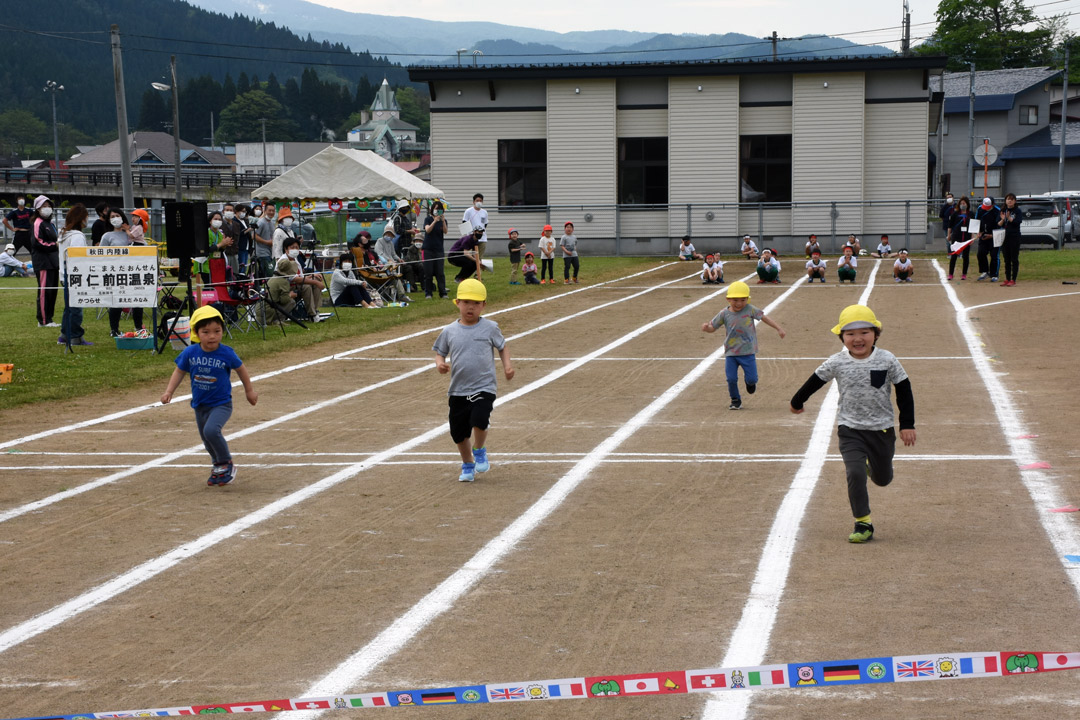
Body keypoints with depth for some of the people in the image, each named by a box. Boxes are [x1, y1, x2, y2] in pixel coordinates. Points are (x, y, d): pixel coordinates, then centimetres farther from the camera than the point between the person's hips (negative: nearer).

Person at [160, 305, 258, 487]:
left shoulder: (227, 354, -17)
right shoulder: (190, 353, -11)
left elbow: (240, 369, 1)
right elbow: (179, 371, 5)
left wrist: (249, 390, 12)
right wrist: (169, 392, -5)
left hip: (221, 403, -5)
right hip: (200, 404, 5)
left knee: (211, 430, -27)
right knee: (207, 439, 16)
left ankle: (226, 464, -6)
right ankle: (219, 467, 41)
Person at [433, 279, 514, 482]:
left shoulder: (490, 328, -1)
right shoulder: (449, 331, 2)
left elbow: (502, 347, 12)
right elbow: (440, 352, 12)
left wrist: (507, 365, -4)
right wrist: (440, 363, -10)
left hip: (484, 388, -3)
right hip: (458, 390, 3)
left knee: (479, 421, -25)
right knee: (458, 431, 8)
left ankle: (479, 451, 7)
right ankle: (467, 465, 33)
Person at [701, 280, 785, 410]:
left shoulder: (749, 310, -6)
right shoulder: (724, 314, -4)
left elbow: (763, 317, 2)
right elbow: (713, 327, 2)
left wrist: (778, 328, 4)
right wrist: (706, 328, -22)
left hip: (748, 352, -1)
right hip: (730, 353, 1)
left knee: (752, 378, 0)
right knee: (731, 379, -4)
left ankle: (750, 382, 38)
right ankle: (735, 400, 20)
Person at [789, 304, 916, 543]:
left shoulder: (887, 360, -9)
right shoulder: (837, 363, -9)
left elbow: (904, 391, 0)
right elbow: (815, 381, 8)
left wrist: (907, 424, -2)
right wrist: (797, 402, 22)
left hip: (881, 428, 1)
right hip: (850, 429, -1)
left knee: (883, 478, 14)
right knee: (855, 474, -17)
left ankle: (872, 466, 52)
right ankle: (862, 523, -5)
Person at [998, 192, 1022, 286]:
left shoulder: (1017, 211, -1)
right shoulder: (1003, 211, 11)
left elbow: (1018, 222, -14)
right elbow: (998, 224, 6)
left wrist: (1009, 218, -25)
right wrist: (1002, 220, -13)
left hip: (1014, 237, -5)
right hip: (1004, 237, 5)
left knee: (1014, 259, -2)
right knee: (1006, 260, 9)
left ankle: (1013, 280, 0)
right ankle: (1007, 279, 15)